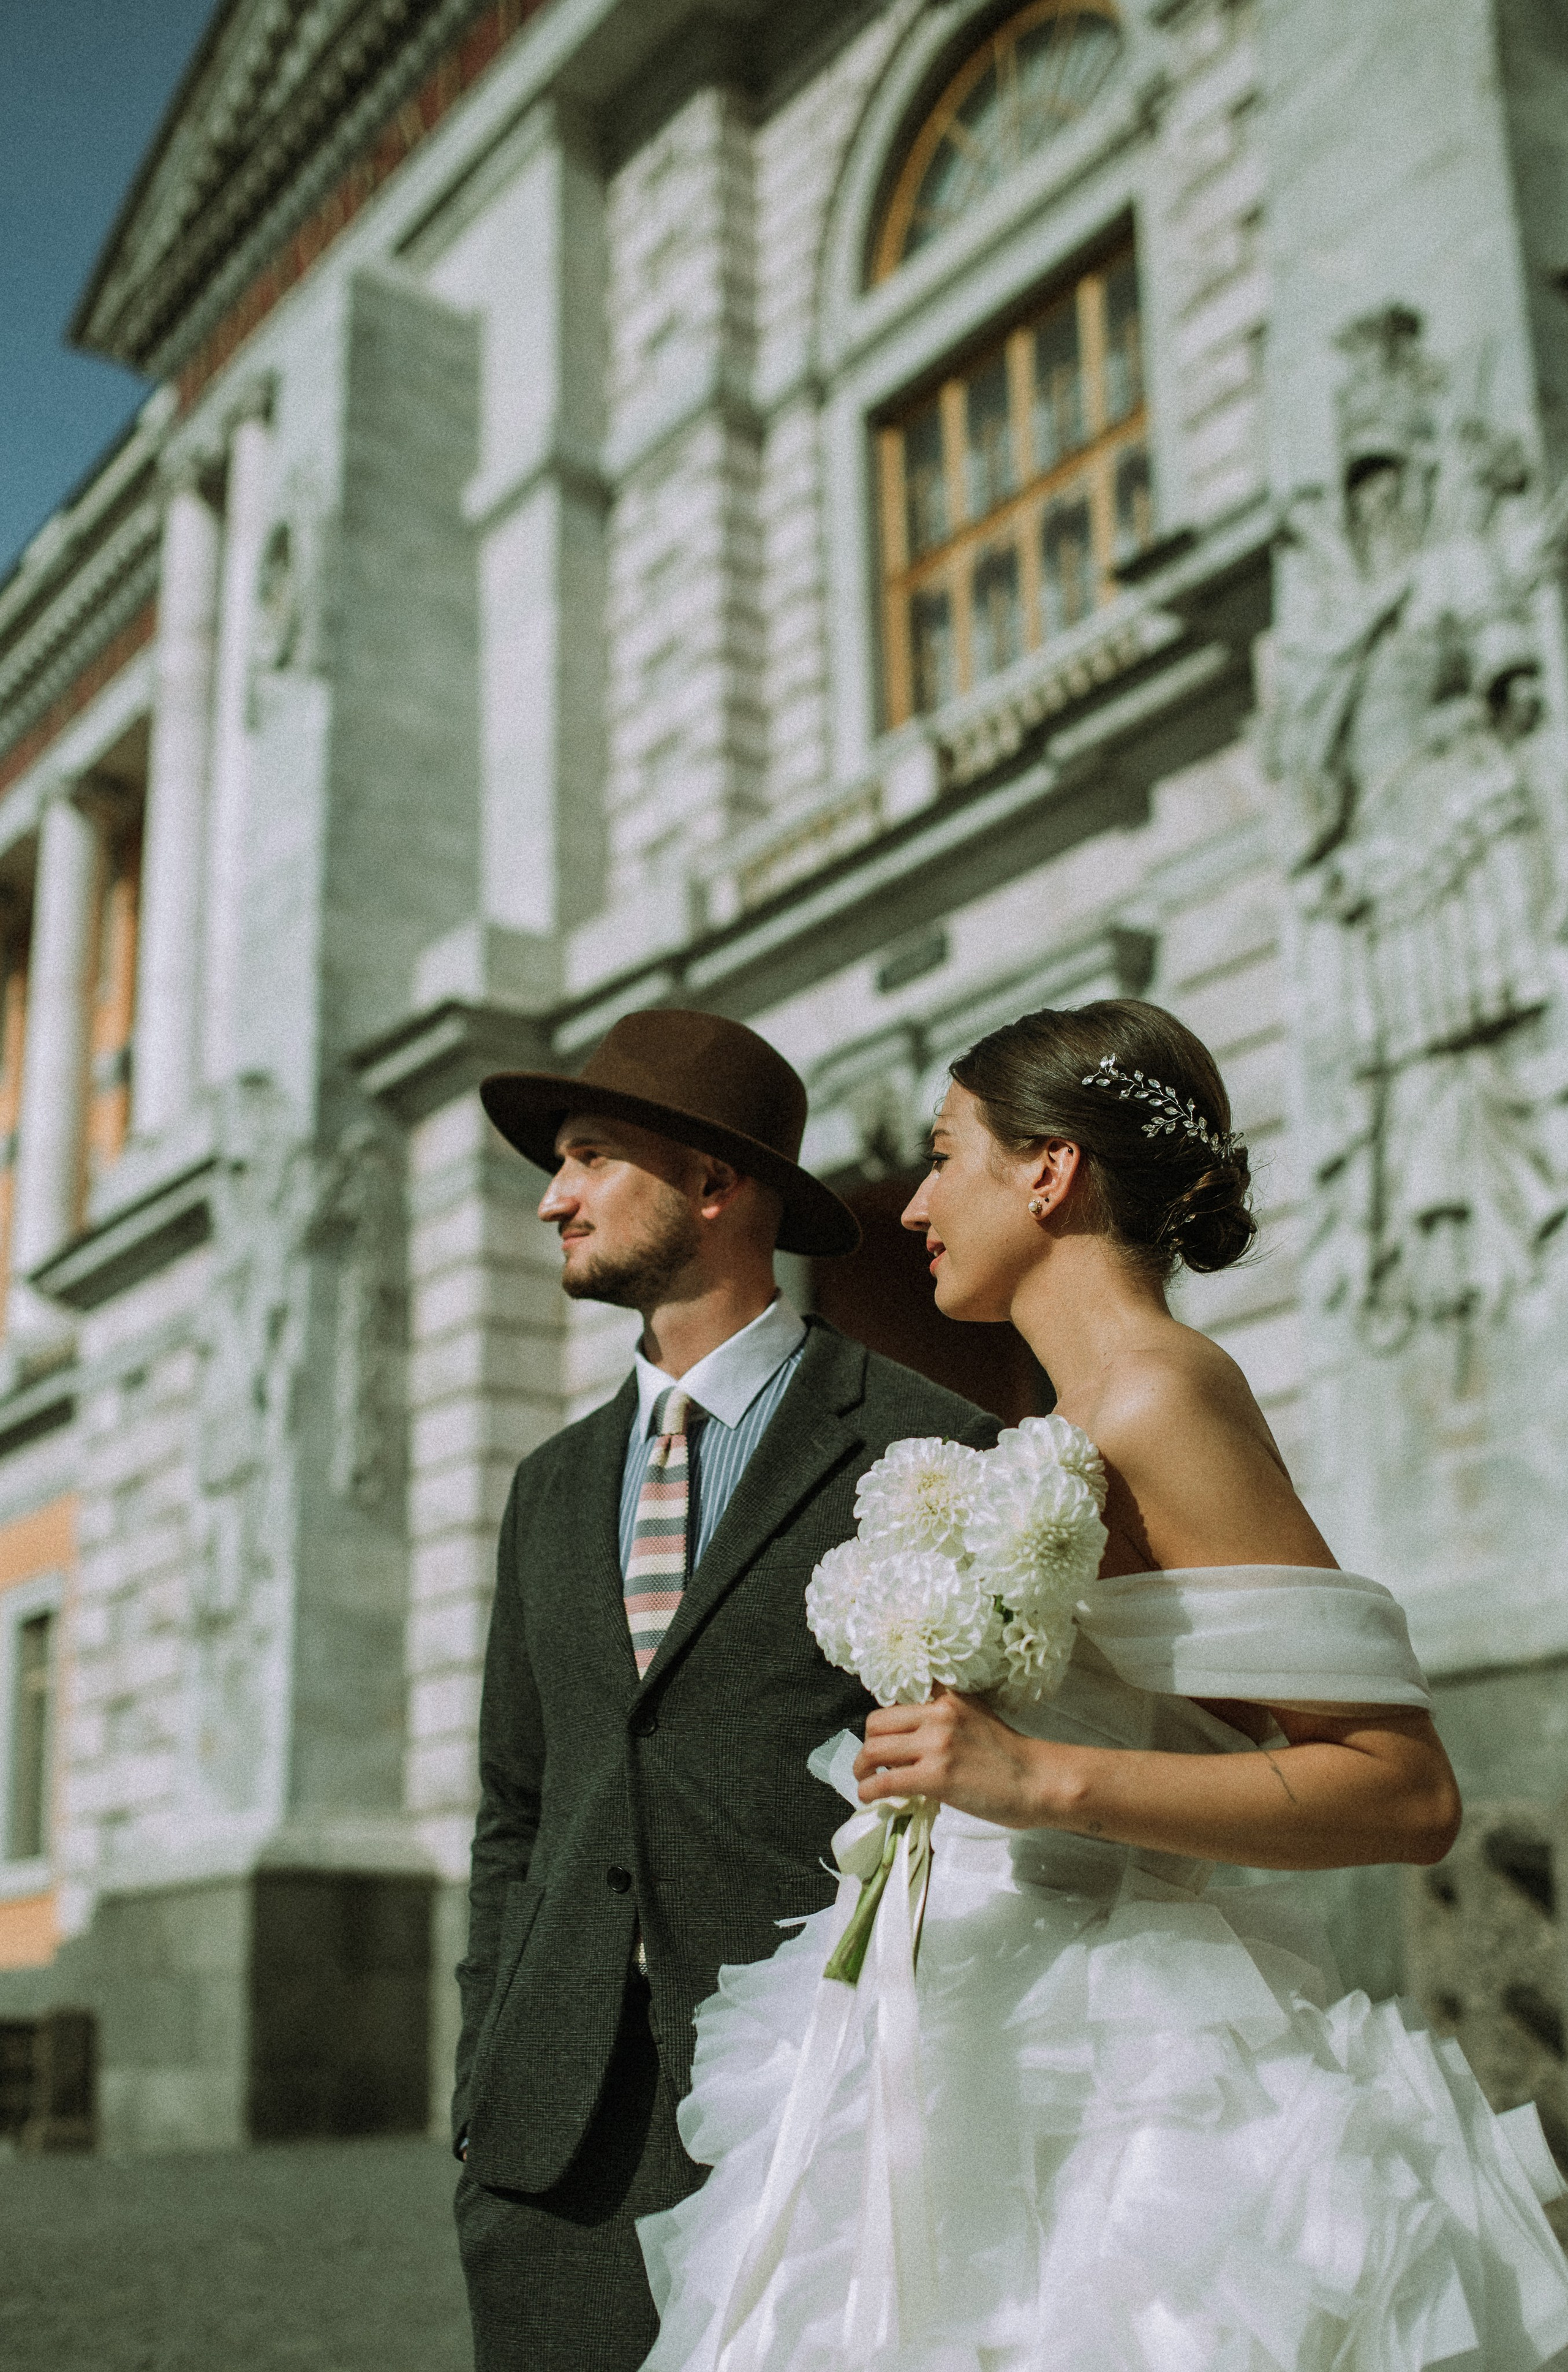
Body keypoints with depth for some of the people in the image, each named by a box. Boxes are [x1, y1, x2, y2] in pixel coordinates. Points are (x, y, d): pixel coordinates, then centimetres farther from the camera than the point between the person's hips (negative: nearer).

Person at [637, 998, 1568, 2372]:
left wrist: (1049, 1781, -25)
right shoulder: (1073, 1430, 13)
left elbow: (1410, 1795, -18)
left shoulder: (1162, 1396, -14)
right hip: (1015, 2070, 8)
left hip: (1117, 2083, -8)